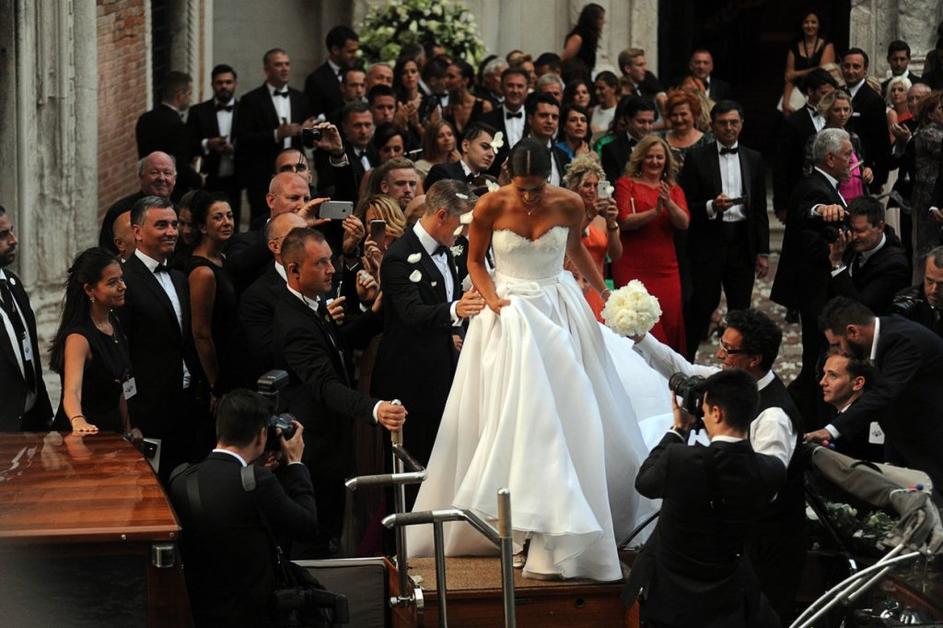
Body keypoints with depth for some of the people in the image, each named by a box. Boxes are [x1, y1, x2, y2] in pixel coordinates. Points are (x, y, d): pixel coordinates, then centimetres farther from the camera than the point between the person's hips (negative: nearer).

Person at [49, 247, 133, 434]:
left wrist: (126, 428, 6)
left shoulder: (114, 324, 3)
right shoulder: (79, 337, -21)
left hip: (111, 429, 7)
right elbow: (72, 391, -34)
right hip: (83, 433, -7)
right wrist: (78, 422, -52)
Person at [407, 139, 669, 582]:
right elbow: (475, 261, 3)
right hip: (509, 315, -2)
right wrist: (491, 298, -13)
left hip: (560, 312, 2)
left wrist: (606, 292, 15)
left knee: (571, 420, 2)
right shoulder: (490, 207, -10)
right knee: (516, 421, -7)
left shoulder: (569, 205, -5)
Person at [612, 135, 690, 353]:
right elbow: (624, 221, -11)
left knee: (670, 322, -1)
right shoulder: (626, 184, 3)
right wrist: (655, 211, -21)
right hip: (633, 268, -4)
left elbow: (684, 223, -1)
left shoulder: (674, 189, 14)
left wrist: (669, 203, -18)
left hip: (666, 269, 4)